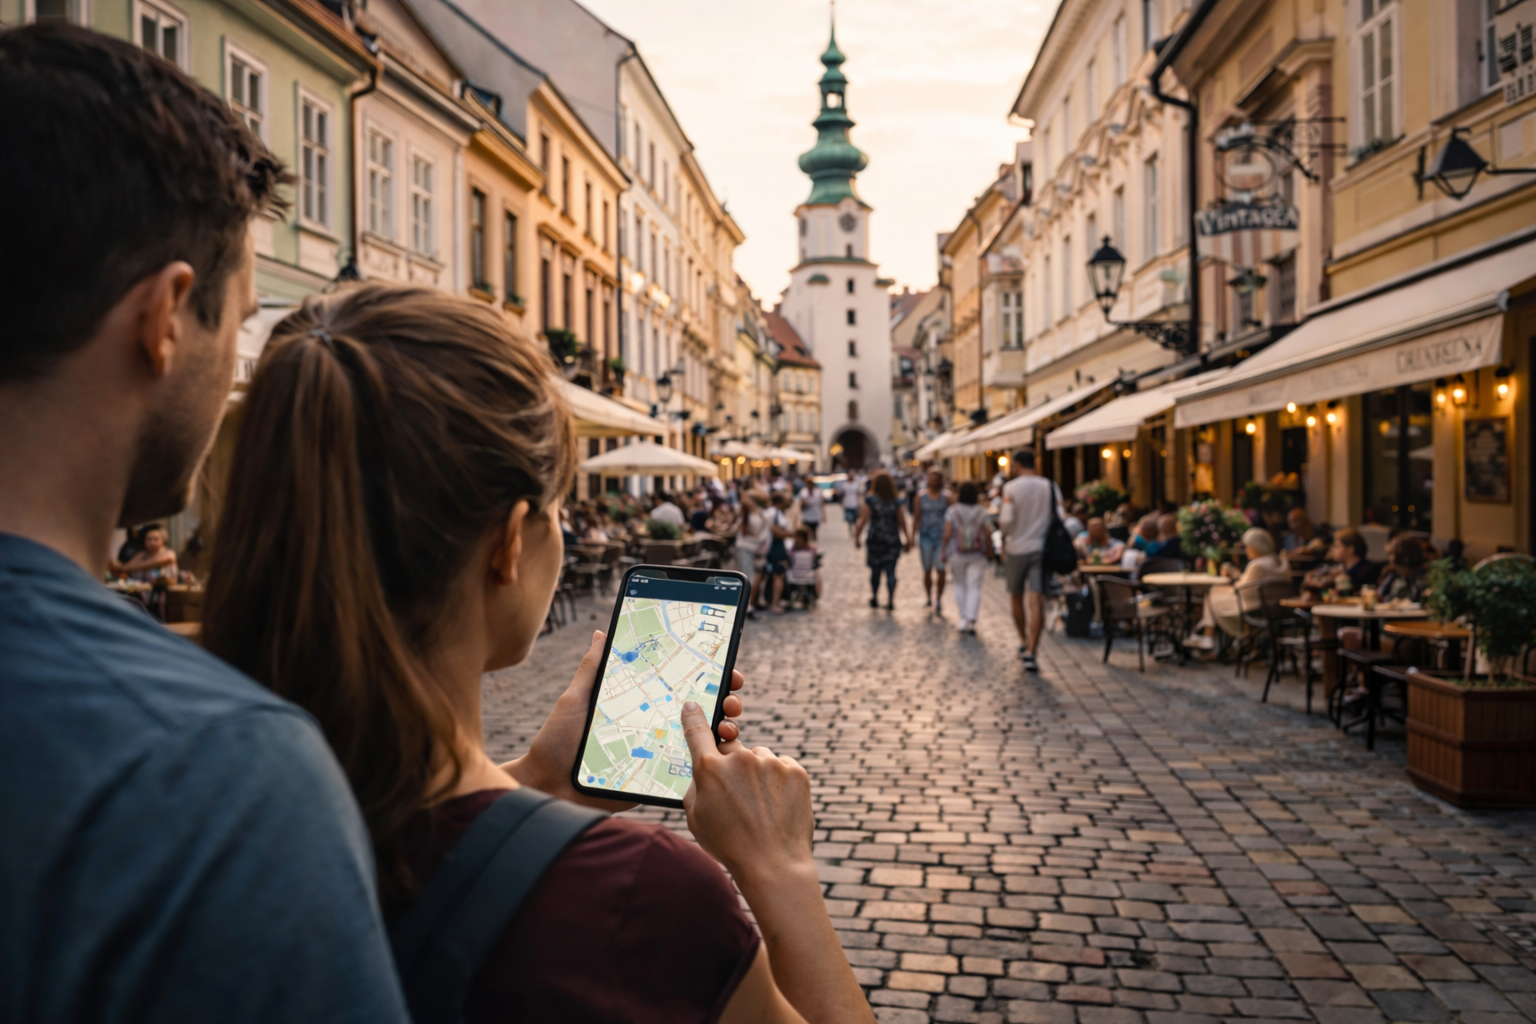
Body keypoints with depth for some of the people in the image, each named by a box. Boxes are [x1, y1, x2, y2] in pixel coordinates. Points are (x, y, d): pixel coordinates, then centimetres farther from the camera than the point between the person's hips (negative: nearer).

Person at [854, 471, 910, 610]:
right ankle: (890, 601, -7)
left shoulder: (870, 501, -8)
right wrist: (907, 539, 10)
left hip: (875, 540, -1)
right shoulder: (896, 502, -3)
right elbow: (902, 523, -1)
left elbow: (863, 521, -9)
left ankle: (874, 599, 26)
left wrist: (857, 537, 0)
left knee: (875, 571, 13)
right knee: (891, 571, 2)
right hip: (893, 541, 1)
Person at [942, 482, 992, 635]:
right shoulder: (981, 511, -2)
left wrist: (944, 552, -2)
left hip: (957, 554, 0)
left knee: (960, 585, 16)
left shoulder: (952, 511, -6)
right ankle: (971, 620, -11)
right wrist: (989, 550, 7)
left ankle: (963, 618, 15)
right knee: (974, 587, 0)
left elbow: (947, 534, -11)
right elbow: (988, 533, -7)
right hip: (977, 555, 0)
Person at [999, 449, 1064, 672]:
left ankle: (1023, 641, 33)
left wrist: (1000, 521, 6)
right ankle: (1030, 652, -14)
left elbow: (1007, 520, -14)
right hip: (1041, 549, 1)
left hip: (1016, 549, -1)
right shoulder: (1051, 487, 2)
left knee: (1017, 598, 18)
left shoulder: (1011, 487, -7)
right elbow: (1059, 518, 0)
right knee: (1036, 601, -5)